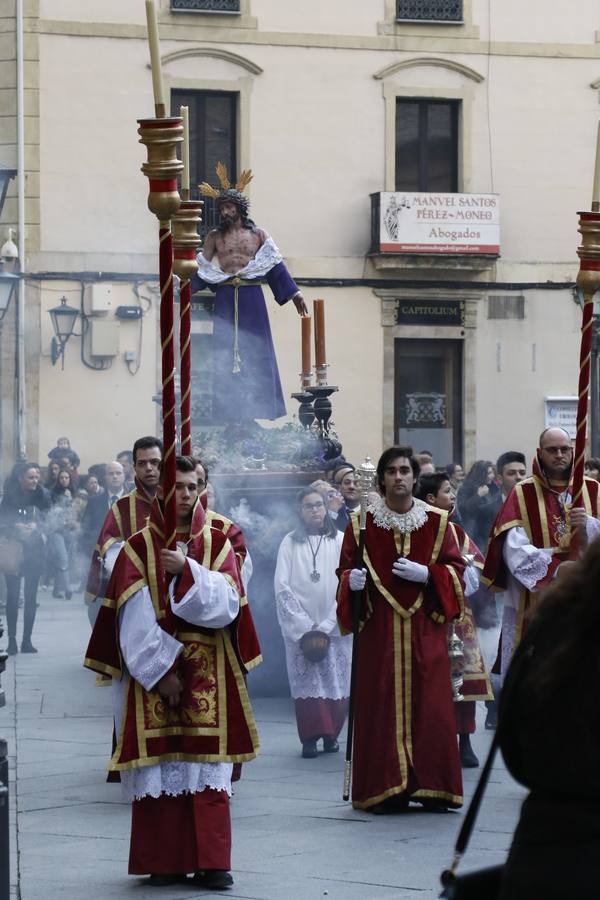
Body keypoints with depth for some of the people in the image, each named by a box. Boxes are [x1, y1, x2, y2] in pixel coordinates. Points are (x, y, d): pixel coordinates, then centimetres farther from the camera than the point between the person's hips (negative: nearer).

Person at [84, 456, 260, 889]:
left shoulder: (218, 544, 8)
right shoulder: (138, 547, 3)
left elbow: (226, 604, -6)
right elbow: (134, 617, -5)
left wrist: (187, 570, -19)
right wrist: (160, 670, -12)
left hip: (208, 674, 1)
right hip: (152, 670, -1)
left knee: (208, 766, -3)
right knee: (160, 765, -3)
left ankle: (211, 862, -2)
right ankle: (165, 862, 3)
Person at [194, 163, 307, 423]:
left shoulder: (258, 235, 6)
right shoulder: (215, 237, 9)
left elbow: (275, 266, 7)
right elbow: (202, 270, 11)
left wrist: (294, 294, 4)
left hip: (251, 297, -1)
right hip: (225, 299, 1)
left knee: (255, 350, -2)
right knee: (225, 352, -2)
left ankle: (257, 409, 1)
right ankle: (227, 410, -1)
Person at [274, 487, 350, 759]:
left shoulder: (340, 541, 3)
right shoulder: (290, 543, 3)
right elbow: (282, 587, -1)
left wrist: (326, 627, -9)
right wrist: (304, 627, -8)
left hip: (335, 627, 0)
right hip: (300, 629, 0)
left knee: (337, 683, -1)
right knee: (308, 685, -6)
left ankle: (331, 734, 14)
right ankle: (310, 738, -1)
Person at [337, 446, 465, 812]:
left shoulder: (437, 522, 6)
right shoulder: (362, 523, 5)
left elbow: (456, 570, 6)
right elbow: (345, 570, 8)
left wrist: (426, 574, -11)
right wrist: (351, 580, -14)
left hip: (425, 627, 0)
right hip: (379, 628, 0)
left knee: (429, 704, -3)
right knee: (382, 706, -4)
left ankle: (432, 786, 3)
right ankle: (386, 788, 0)